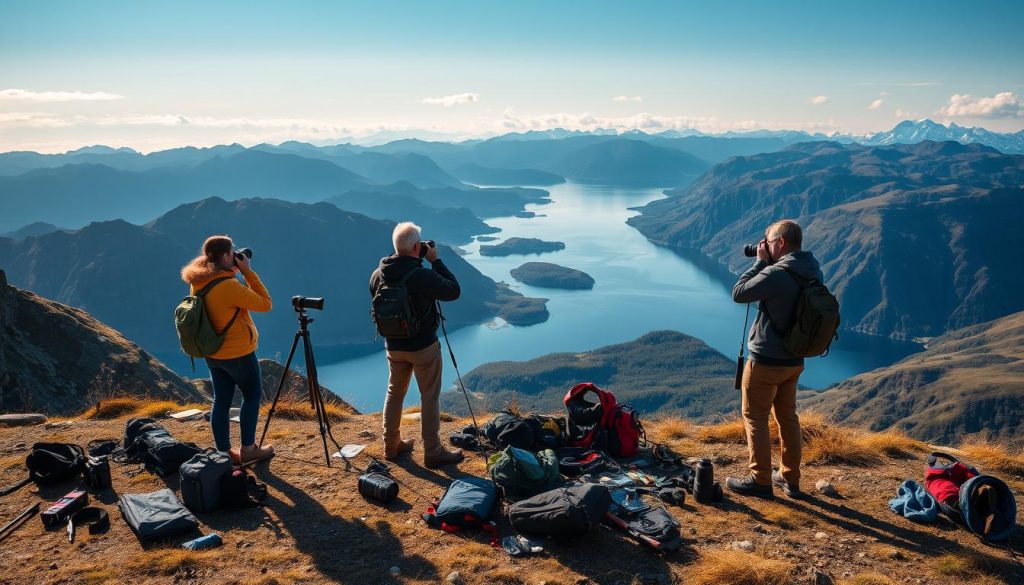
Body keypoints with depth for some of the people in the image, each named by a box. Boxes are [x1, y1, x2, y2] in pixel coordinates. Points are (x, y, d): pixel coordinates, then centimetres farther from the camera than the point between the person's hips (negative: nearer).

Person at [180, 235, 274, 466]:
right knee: (253, 395, 11)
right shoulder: (228, 286, -26)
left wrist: (234, 273, 6)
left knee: (221, 400, 12)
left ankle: (224, 453, 18)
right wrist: (248, 272, -18)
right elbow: (265, 304, -19)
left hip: (212, 352, 7)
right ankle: (248, 449, 15)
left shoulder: (197, 283, -1)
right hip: (238, 353, -7)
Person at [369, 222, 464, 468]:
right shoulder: (422, 276, -25)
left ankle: (391, 446, 32)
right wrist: (436, 261, -9)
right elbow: (454, 291, -14)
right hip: (423, 346, -6)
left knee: (394, 393, 20)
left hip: (394, 346, 6)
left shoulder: (378, 275, -7)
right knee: (430, 398, 6)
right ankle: (433, 453, 13)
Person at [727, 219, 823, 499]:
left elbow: (739, 293, -16)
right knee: (788, 416, 18)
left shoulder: (777, 273, -25)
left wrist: (760, 261, -10)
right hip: (794, 360, 8)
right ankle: (790, 479, 27)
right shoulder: (813, 271, 1)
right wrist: (767, 263, 5)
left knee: (755, 418, 6)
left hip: (766, 360, -8)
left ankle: (760, 481, 10)